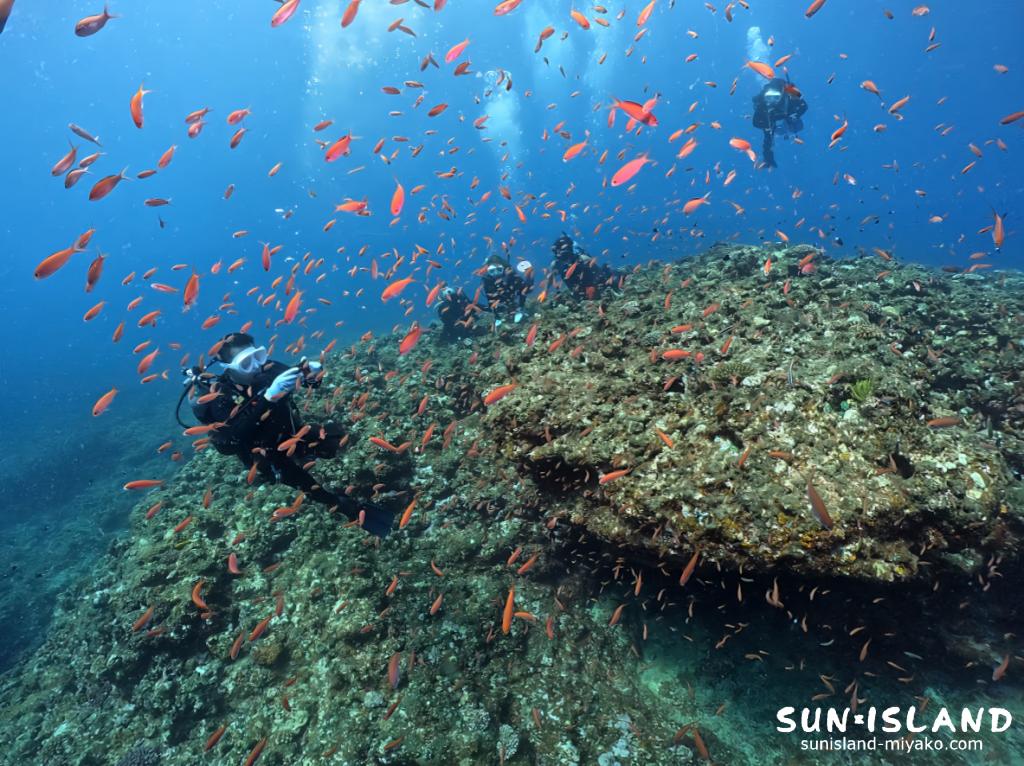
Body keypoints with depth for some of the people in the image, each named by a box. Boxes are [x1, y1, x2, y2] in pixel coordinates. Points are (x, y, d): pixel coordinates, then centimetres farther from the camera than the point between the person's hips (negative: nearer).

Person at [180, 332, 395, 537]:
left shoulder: (265, 368, -13)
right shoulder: (219, 395, -20)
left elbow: (310, 381, -4)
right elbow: (236, 435, -36)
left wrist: (312, 371, -30)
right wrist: (268, 396, -45)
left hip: (289, 435, 4)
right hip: (261, 452, -3)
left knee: (336, 434, -16)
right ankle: (353, 509, -33)